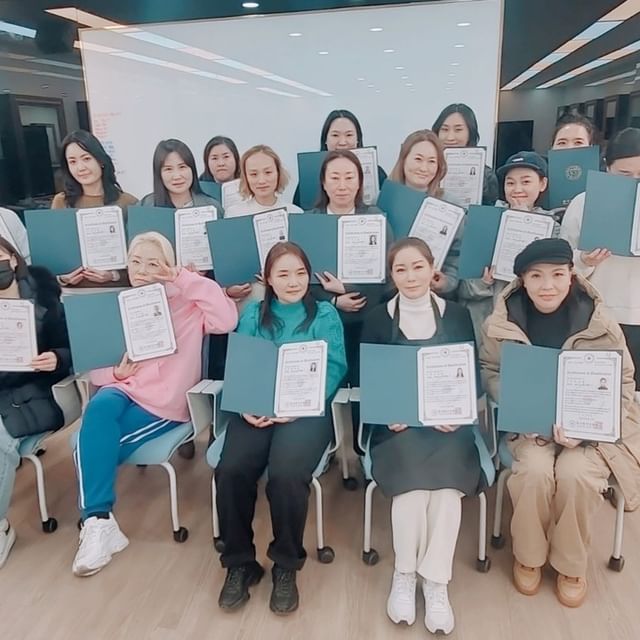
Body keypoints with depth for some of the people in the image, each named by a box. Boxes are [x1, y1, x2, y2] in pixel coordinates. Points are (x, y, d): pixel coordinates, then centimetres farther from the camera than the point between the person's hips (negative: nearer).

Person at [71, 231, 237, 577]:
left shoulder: (185, 304, 2)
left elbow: (227, 319, -18)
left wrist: (186, 278, -14)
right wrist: (115, 372, -13)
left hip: (164, 404, -3)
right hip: (122, 390, 3)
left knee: (92, 443, -24)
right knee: (100, 408, -33)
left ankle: (97, 520, -2)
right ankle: (98, 521, -27)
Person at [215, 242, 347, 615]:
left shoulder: (326, 315, 10)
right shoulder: (252, 315, 17)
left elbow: (334, 369, -2)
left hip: (307, 410, -2)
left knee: (286, 474, -30)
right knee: (231, 470, -25)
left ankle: (286, 565, -3)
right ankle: (239, 563, 0)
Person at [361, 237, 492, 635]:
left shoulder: (458, 316, 7)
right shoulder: (377, 319, 5)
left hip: (447, 422, 1)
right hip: (397, 424, 0)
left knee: (447, 471, -29)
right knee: (410, 467, -30)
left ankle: (436, 581, -17)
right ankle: (405, 574, -12)